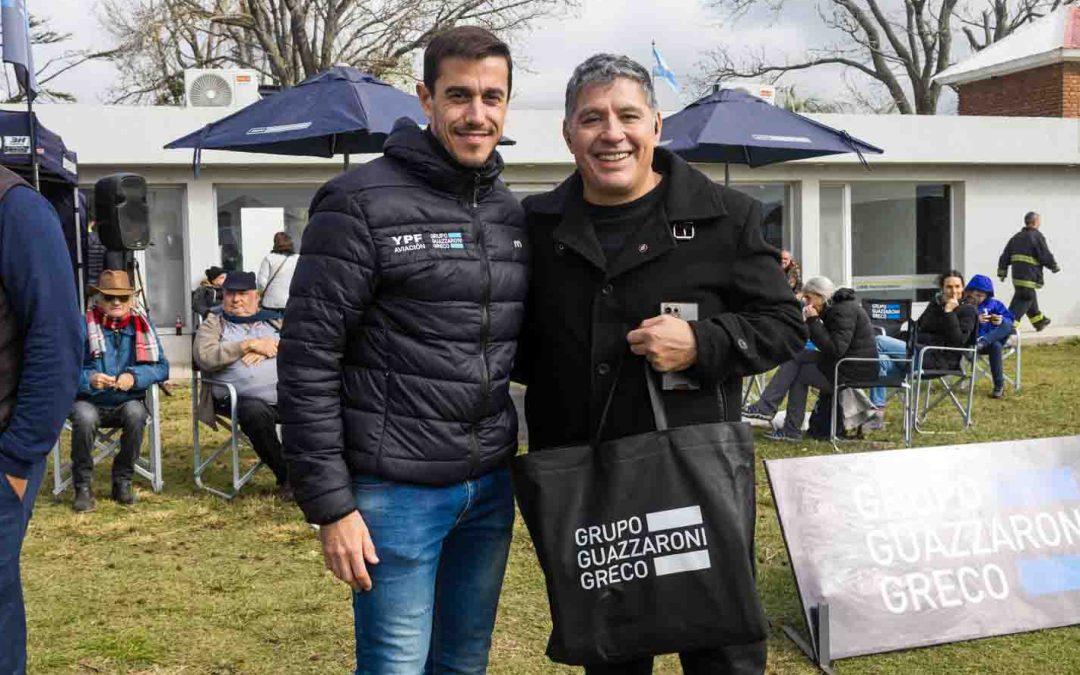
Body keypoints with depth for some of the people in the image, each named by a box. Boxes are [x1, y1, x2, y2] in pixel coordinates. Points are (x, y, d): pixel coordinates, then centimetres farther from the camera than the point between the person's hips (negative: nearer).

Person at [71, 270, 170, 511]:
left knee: (135, 412, -31)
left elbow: (161, 366, -5)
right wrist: (89, 379, -30)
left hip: (127, 402, 1)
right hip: (88, 402, -1)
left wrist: (134, 377, -23)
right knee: (85, 417, -33)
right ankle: (82, 487, -15)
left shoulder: (141, 325, 4)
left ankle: (122, 482, -13)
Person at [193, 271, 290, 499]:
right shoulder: (213, 324, 16)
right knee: (256, 413, -36)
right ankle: (286, 478, -16)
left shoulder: (273, 320, 25)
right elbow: (204, 357, -4)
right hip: (245, 399, -3)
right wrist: (250, 345, -5)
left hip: (288, 394, 3)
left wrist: (271, 348, -5)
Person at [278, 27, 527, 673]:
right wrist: (331, 505, -14)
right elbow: (308, 360, -12)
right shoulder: (362, 203, -10)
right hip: (398, 492, -6)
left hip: (492, 487, 6)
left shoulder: (512, 213, 9)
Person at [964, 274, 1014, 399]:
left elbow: (1009, 319, 4)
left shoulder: (993, 304, 9)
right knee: (995, 346, -36)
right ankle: (999, 386, -34)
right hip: (972, 341, -4)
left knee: (1007, 325, -25)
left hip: (993, 337, 4)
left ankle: (983, 341, -44)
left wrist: (1002, 321, -18)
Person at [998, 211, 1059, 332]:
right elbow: (1046, 256, -11)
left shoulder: (1016, 237, 13)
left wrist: (1002, 272, 17)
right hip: (1030, 276, -8)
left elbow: (1005, 256, 13)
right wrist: (1055, 267, 6)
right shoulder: (1037, 236, -10)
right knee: (1023, 300, -7)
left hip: (1017, 276, 8)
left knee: (1030, 298, 22)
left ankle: (1039, 321, 37)